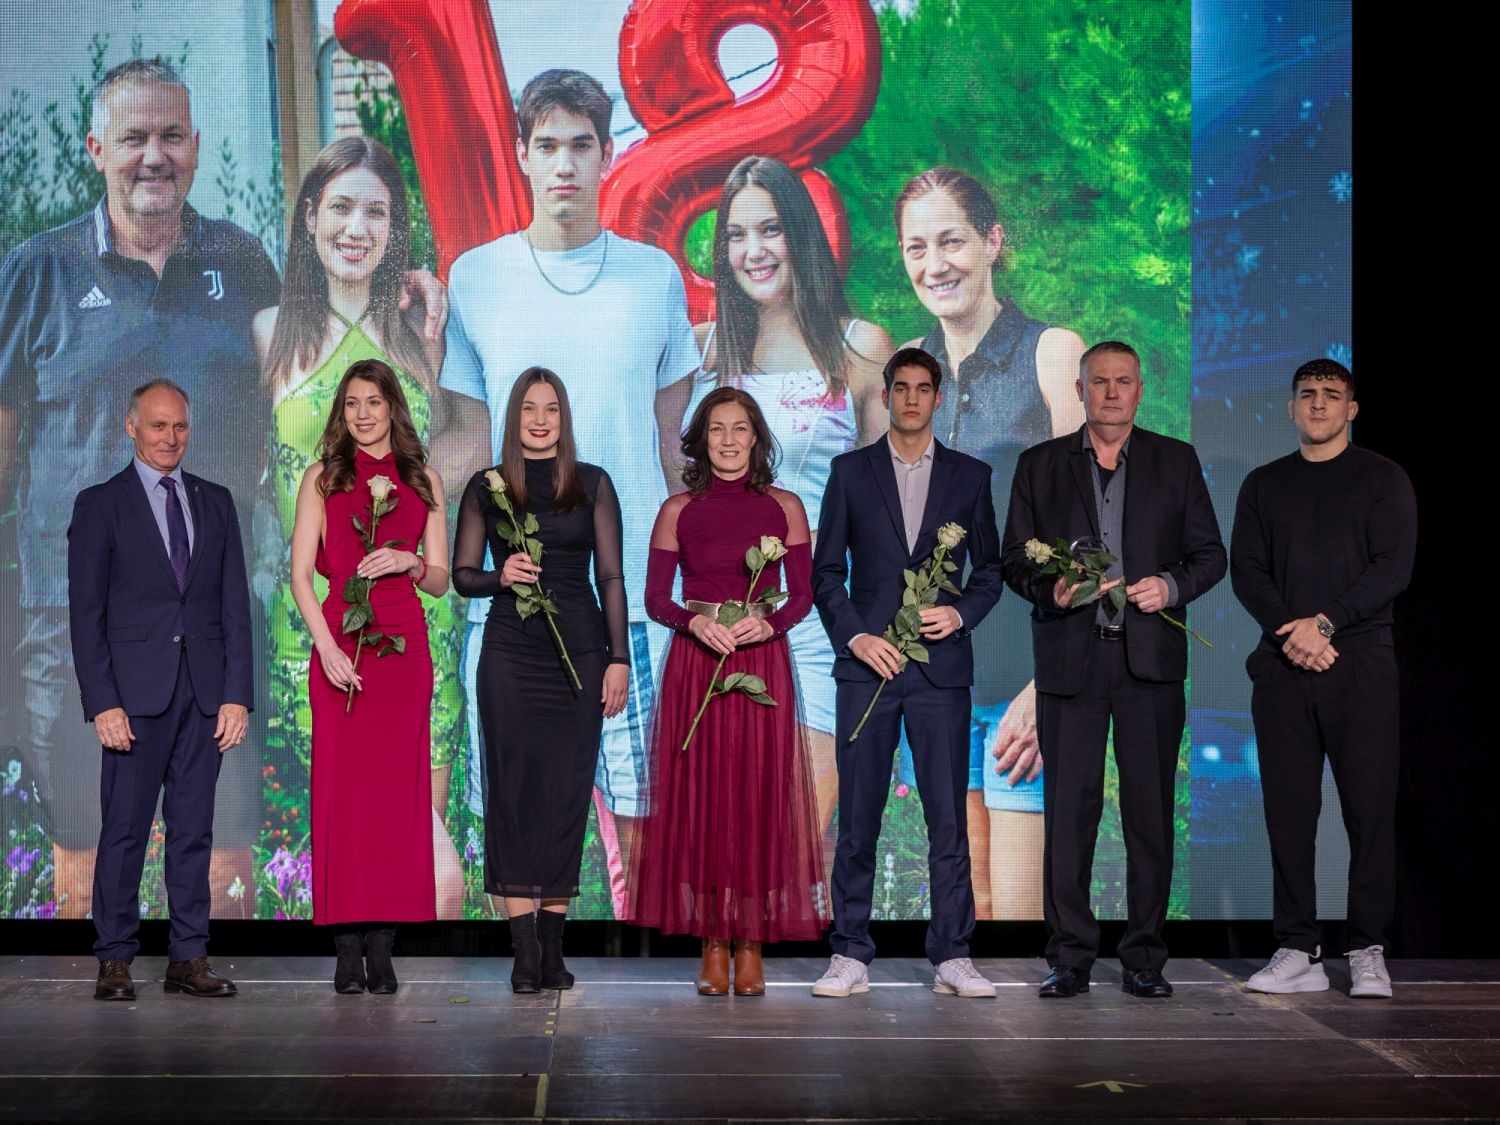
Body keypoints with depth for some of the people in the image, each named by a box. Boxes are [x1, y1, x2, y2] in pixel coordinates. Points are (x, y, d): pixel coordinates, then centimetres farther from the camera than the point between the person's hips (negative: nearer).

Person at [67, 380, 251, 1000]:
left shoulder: (215, 501, 13)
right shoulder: (99, 505, 4)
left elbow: (236, 603, 10)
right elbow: (85, 612, -1)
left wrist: (237, 693, 1)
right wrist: (102, 702, -10)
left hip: (205, 690, 3)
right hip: (136, 690, -3)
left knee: (194, 828, 5)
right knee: (125, 829, -2)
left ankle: (189, 959, 10)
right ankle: (114, 960, 6)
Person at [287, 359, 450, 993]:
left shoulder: (423, 480, 12)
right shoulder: (323, 477, 8)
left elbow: (441, 579, 12)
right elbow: (301, 573, 2)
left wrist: (408, 561, -9)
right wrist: (326, 647, -10)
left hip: (405, 646, 1)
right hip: (339, 642, -1)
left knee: (398, 787, -1)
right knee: (342, 786, -4)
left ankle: (383, 946, 2)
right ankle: (347, 945, 0)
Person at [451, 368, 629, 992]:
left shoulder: (592, 484, 7)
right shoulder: (486, 488, 7)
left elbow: (611, 576, 5)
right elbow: (460, 574, 10)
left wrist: (619, 658, -2)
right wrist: (499, 577, -11)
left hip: (579, 652, 0)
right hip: (510, 653, 0)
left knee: (568, 790, 0)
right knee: (513, 788, -3)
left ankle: (554, 948, 7)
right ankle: (525, 950, -1)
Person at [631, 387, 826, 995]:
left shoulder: (784, 507, 6)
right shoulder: (678, 510, 5)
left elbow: (802, 595, 5)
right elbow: (655, 598, 4)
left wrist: (769, 624, -14)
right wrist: (695, 622, -14)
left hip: (762, 664, 0)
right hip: (695, 664, 0)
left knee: (761, 796, -1)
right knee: (700, 796, 0)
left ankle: (752, 945, 7)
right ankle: (714, 943, 8)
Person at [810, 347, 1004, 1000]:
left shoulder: (970, 476, 11)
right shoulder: (850, 471, 9)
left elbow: (990, 568, 13)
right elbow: (826, 570, 7)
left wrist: (962, 613, -6)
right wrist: (854, 636, -6)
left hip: (941, 665, 0)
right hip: (867, 662, 0)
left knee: (948, 817, 0)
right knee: (857, 817, 0)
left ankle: (952, 959, 7)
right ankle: (851, 958, 6)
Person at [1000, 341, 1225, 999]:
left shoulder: (1176, 461, 11)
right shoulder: (1040, 465, 11)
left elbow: (1210, 554, 10)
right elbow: (1013, 559, 10)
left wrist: (1172, 586, -9)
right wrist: (1050, 591, -10)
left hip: (1150, 658, 0)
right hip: (1069, 661, 0)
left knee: (1150, 810, 1)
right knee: (1068, 809, -2)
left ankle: (1145, 958, 9)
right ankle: (1070, 958, 5)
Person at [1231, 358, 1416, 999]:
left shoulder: (1382, 479, 8)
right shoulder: (1264, 485, 17)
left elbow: (1393, 567, -3)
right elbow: (1245, 569, 8)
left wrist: (1325, 622, -13)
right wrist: (1290, 632, -9)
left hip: (1360, 663, -2)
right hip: (1282, 665, 3)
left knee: (1369, 809, -5)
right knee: (1289, 809, 0)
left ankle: (1368, 953, 1)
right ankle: (1298, 952, 4)